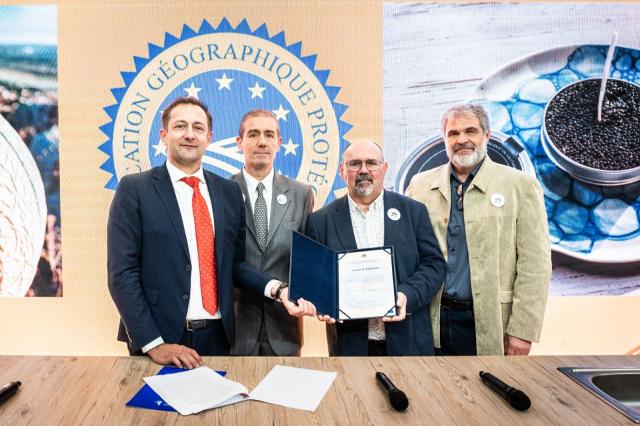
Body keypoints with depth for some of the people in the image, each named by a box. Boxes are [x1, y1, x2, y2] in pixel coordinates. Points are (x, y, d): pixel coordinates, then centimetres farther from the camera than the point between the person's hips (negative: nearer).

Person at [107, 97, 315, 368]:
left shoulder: (229, 192, 5)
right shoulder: (134, 189, -6)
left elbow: (234, 263, 8)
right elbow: (123, 273, -9)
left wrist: (276, 289, -9)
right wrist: (154, 344, -15)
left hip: (219, 336, 3)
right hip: (161, 337, -3)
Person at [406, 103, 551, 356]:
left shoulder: (520, 186, -2)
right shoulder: (420, 185, 5)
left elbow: (534, 266, -5)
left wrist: (522, 331, -8)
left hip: (490, 325, -2)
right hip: (432, 320, 2)